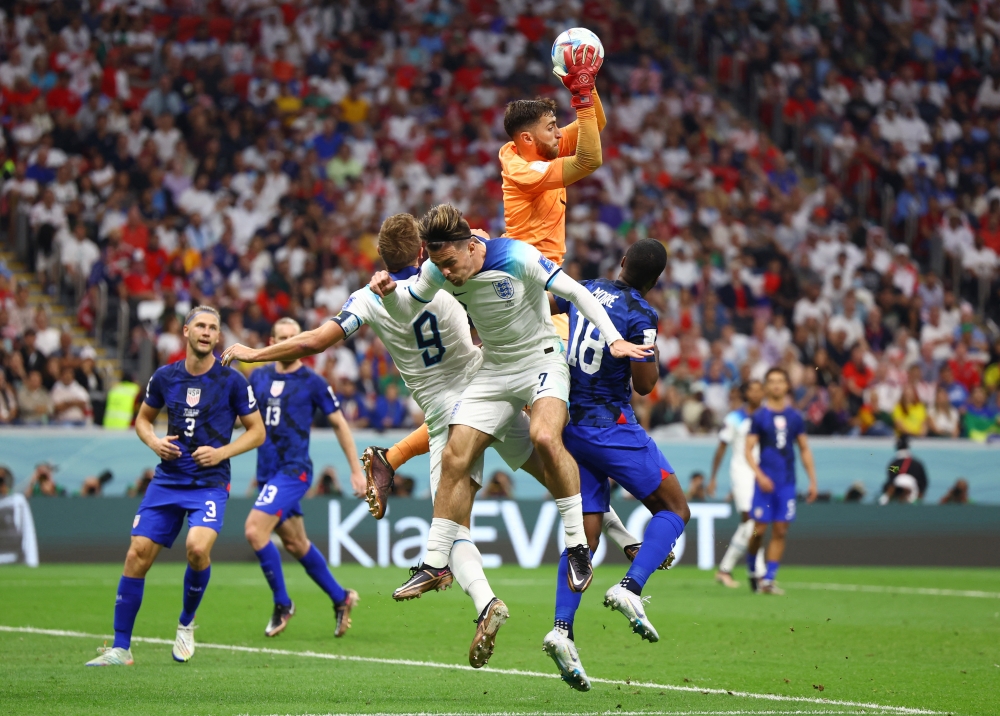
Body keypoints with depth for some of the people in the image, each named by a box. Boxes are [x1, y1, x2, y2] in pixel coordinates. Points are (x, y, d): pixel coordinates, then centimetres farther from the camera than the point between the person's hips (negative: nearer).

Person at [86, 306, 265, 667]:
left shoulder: (232, 381, -4)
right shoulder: (164, 377, 4)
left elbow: (257, 431, 3)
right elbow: (143, 418, 20)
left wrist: (222, 452, -11)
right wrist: (154, 442, -2)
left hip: (210, 483, -3)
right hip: (167, 481, 3)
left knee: (198, 547, -27)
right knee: (138, 554, -6)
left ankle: (186, 624, 2)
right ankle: (120, 648, 3)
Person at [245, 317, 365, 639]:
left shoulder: (312, 383, -5)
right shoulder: (258, 377, 8)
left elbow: (339, 424, 1)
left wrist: (356, 471, 0)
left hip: (294, 470, -6)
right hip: (267, 472, 6)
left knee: (254, 529, -20)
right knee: (295, 543, 13)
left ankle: (282, 603, -5)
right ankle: (340, 598, 29)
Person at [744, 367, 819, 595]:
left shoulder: (795, 417, 8)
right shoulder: (759, 416, -1)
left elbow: (805, 450, 14)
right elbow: (749, 449, -3)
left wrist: (812, 481, 8)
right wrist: (759, 475, -17)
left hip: (787, 483, 3)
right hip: (766, 482, -3)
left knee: (780, 531, -1)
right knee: (759, 529, -4)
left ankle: (768, 579, 2)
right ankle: (751, 569, 20)